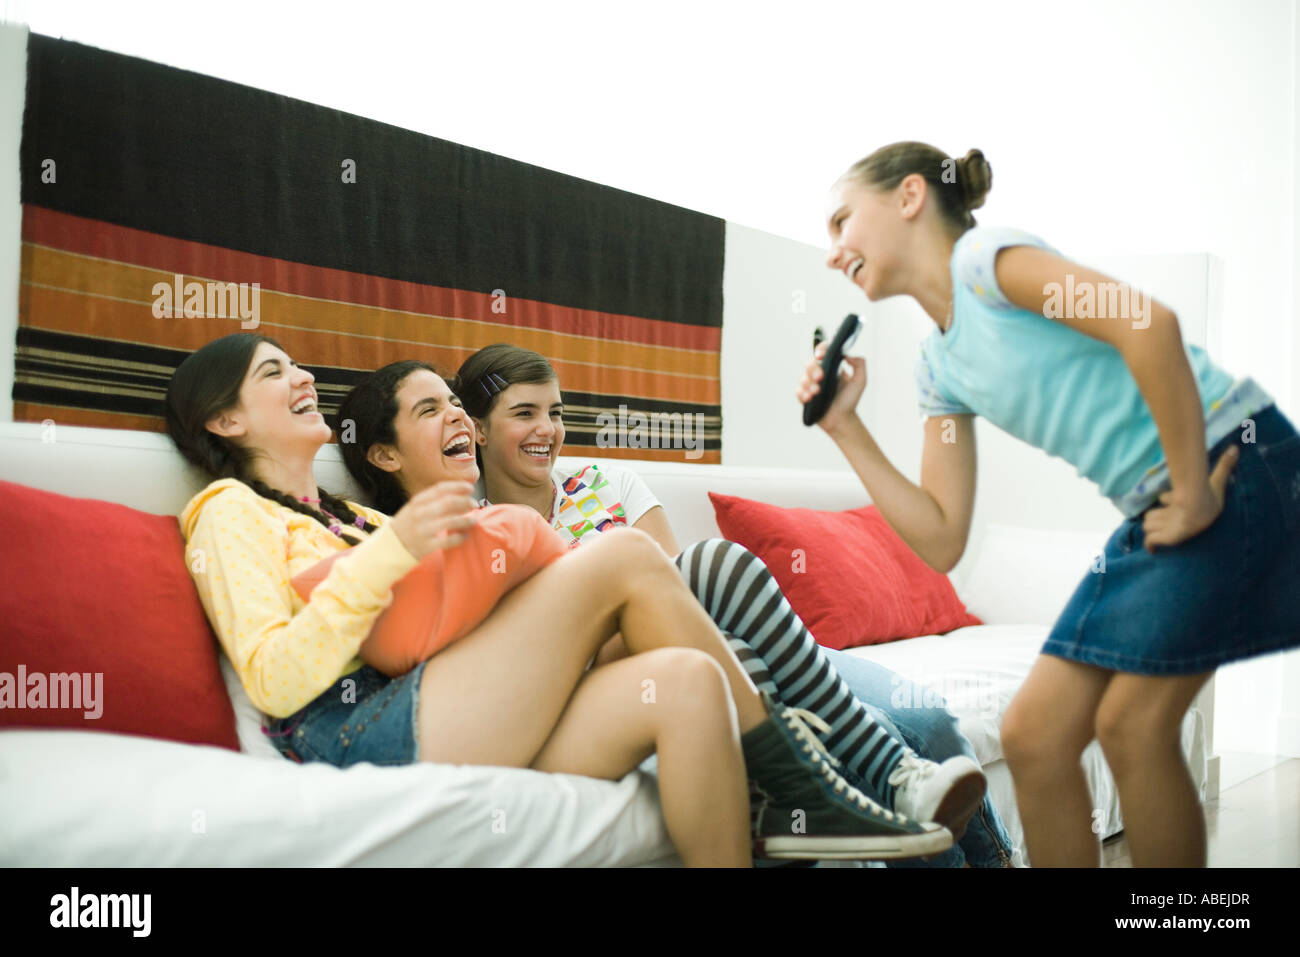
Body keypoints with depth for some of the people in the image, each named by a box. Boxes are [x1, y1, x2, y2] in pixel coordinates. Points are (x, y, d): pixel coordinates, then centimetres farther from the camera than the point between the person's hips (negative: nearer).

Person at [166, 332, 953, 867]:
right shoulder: (232, 513, 9)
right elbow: (275, 683, -8)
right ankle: (802, 788, -11)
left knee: (687, 679, -17)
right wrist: (388, 553, -17)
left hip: (446, 736, 8)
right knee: (626, 557, -18)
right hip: (364, 736, -8)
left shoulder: (348, 516, 33)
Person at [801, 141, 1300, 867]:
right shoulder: (940, 367, 14)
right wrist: (845, 426, 6)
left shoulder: (982, 256, -9)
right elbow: (941, 540, 9)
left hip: (1235, 466, -8)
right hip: (1156, 509, 8)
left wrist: (1193, 494, -20)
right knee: (1033, 736, 4)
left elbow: (1148, 322, -24)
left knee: (1131, 723, -6)